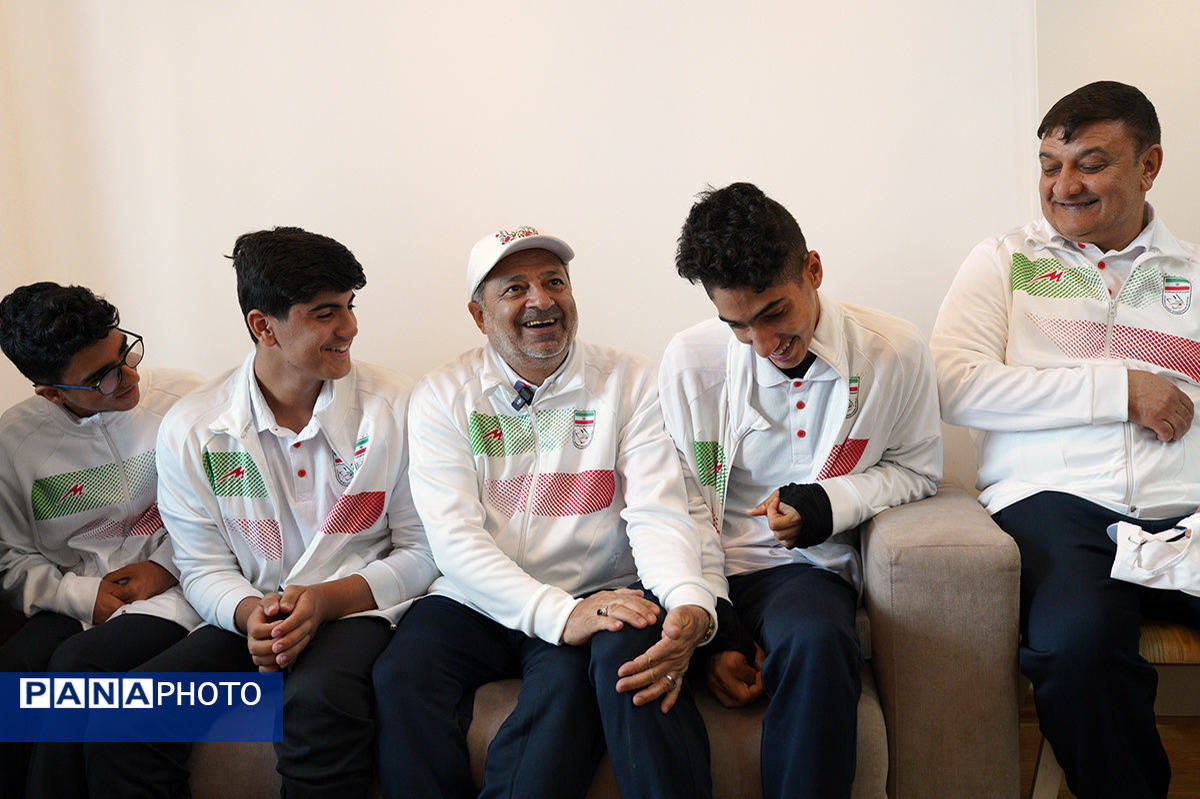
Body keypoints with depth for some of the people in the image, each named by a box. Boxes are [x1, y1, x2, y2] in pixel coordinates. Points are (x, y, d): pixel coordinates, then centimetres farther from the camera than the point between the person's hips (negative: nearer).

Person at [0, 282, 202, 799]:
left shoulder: (184, 399, -1)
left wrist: (167, 565, -8)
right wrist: (81, 595, -9)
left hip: (174, 589, -2)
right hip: (75, 598, 2)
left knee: (76, 663, -29)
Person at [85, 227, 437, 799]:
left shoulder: (390, 408, -2)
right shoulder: (189, 429, 2)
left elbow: (422, 552, 0)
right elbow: (204, 569, 6)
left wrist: (326, 599, -16)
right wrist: (251, 615, -17)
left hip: (357, 611, -2)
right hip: (250, 617, 2)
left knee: (318, 700, -36)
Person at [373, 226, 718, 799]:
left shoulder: (628, 382, 4)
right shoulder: (442, 397, 4)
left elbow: (657, 514, -7)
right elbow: (454, 536, -9)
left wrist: (690, 605, -30)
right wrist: (559, 614, -25)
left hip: (593, 596, 0)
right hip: (475, 602, 1)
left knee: (626, 649, -33)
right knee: (402, 675, -27)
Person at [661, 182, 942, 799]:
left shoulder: (894, 353, -2)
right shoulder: (689, 361, -1)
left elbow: (915, 470, 12)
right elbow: (685, 502, 2)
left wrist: (830, 504, -9)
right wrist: (714, 627, -8)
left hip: (805, 566, -1)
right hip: (704, 571, 1)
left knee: (816, 641, -37)